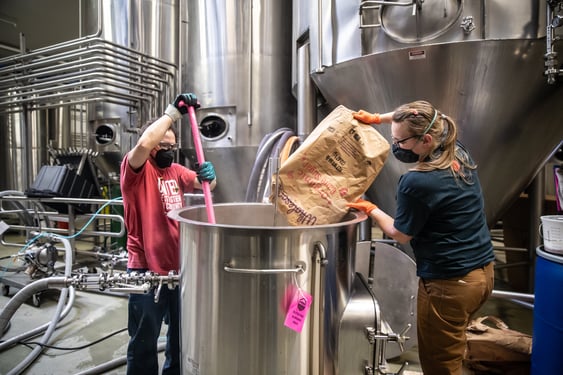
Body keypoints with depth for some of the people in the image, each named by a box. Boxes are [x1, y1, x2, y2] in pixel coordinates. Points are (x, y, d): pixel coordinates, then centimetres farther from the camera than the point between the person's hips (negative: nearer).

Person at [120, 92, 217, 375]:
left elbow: (204, 185, 5)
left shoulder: (176, 170, 10)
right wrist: (174, 112, -24)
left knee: (181, 334, 23)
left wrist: (208, 176, -18)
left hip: (179, 266, 6)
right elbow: (144, 143, -30)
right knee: (144, 339, 9)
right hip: (147, 269, -6)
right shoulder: (135, 169, -10)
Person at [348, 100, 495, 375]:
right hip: (484, 272, 9)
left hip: (449, 284, -9)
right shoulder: (459, 153, 0)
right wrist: (376, 118, 15)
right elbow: (416, 118, 18)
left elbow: (400, 234, -9)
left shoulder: (417, 182, -25)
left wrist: (370, 209, 3)